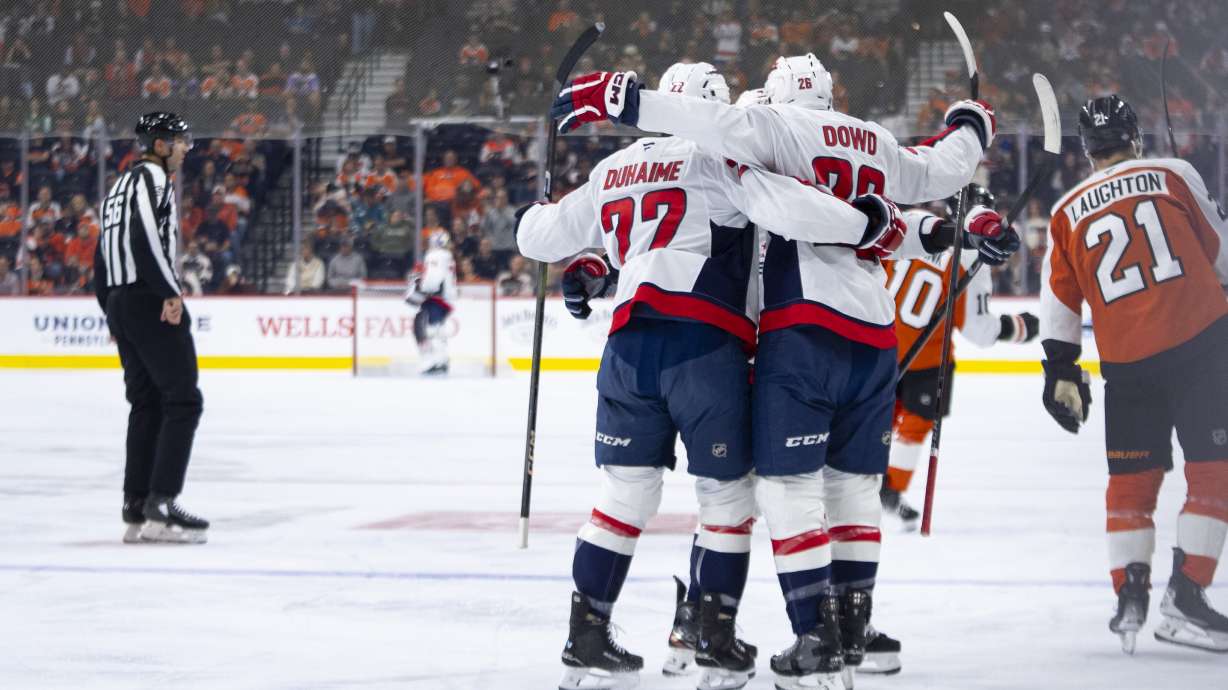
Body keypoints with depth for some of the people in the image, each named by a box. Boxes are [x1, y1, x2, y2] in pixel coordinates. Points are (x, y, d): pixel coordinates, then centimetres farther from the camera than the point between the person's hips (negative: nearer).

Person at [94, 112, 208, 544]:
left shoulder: (121, 185, 23)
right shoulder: (152, 177, -7)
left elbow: (102, 253, 24)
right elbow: (147, 234, -23)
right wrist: (170, 292, -23)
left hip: (120, 301, 10)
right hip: (150, 301, -10)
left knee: (147, 403, 13)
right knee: (182, 400, -10)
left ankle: (136, 509, 10)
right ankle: (161, 507, -17)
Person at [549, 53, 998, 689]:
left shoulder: (782, 126, 0)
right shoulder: (880, 147, 18)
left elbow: (719, 122, -17)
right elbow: (943, 171, 31)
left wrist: (618, 98, -20)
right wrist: (971, 127, 52)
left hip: (805, 330, -6)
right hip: (875, 334, 7)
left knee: (789, 483, -4)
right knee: (853, 481, 17)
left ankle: (818, 636, -10)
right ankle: (853, 623, 20)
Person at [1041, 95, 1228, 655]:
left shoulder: (1068, 213, 10)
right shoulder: (1173, 176, 3)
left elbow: (1059, 304, 10)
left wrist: (1060, 373, 16)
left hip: (1126, 365, 3)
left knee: (1132, 478, 15)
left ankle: (1130, 594, 7)